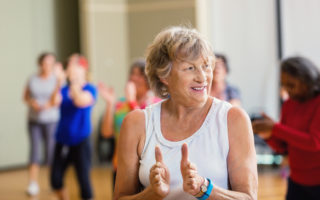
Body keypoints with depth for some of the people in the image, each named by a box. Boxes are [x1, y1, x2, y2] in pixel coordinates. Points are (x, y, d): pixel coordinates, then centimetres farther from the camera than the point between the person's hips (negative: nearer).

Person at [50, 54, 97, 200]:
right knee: (55, 179, 5)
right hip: (63, 140, 4)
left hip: (80, 142, -4)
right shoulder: (64, 90, 7)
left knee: (84, 179, -5)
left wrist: (74, 81, -20)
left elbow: (80, 101, -24)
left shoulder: (89, 89, -4)